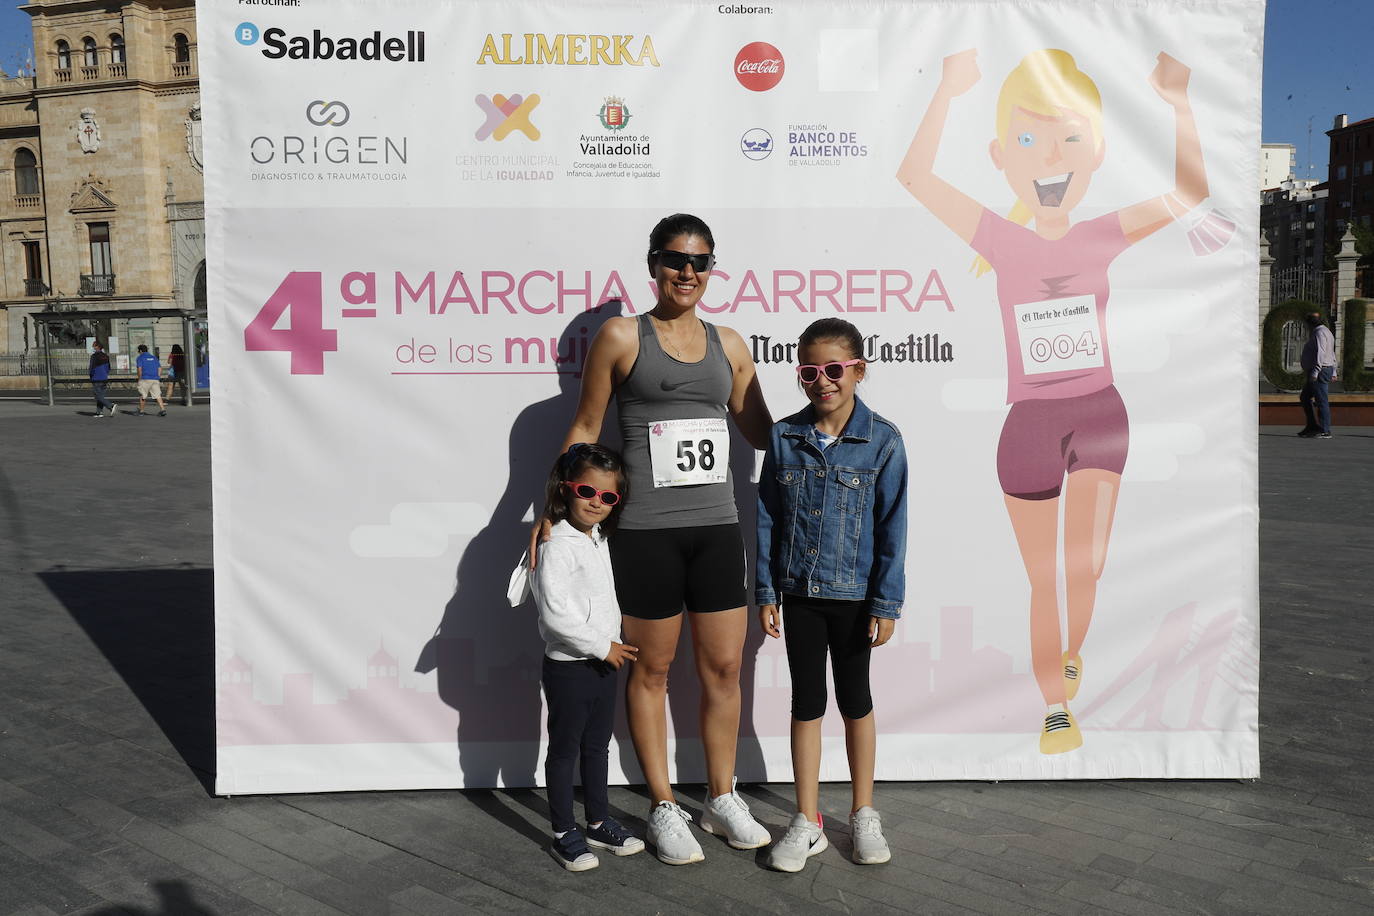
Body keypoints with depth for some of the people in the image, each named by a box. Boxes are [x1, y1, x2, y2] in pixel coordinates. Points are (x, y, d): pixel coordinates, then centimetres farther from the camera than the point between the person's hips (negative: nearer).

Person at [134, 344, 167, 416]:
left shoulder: (140, 358, 2)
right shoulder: (154, 357, 16)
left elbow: (139, 369, -8)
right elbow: (160, 368, 11)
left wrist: (139, 379, 0)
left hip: (145, 380, -4)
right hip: (155, 379, 4)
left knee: (142, 396, 9)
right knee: (157, 395, -2)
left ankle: (141, 411, 18)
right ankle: (162, 409, -16)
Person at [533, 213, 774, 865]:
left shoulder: (728, 343, 11)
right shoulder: (621, 336, 0)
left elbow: (761, 431, 18)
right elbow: (585, 428, 3)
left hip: (716, 525, 4)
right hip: (645, 531, -4)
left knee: (723, 667, 10)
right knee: (651, 669, 7)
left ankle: (722, 799, 28)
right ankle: (664, 808, 23)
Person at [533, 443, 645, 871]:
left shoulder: (600, 540, 8)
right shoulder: (558, 546, -19)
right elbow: (555, 614, -25)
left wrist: (612, 646, 12)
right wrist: (602, 646, -18)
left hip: (604, 662, 8)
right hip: (568, 666, -8)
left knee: (597, 746, 18)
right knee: (564, 750, 6)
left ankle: (599, 822, 32)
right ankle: (564, 834, 19)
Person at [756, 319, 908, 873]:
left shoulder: (882, 441, -8)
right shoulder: (784, 437, -2)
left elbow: (892, 527, -7)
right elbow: (766, 519, 2)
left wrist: (886, 603, -8)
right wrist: (766, 593, 0)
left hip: (853, 594, -2)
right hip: (799, 594, 2)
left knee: (855, 700, 13)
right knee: (806, 702, 10)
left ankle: (863, 814, 30)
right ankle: (807, 822, 22)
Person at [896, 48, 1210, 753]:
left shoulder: (1103, 236, -2)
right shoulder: (1002, 241, -8)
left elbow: (1189, 191, -8)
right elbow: (914, 177, -15)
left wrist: (1177, 99, -17)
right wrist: (949, 90, -22)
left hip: (1100, 413, 1)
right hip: (1030, 423, -1)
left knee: (1086, 567, -1)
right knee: (1044, 579, 6)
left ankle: (1070, 652, 31)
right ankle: (1055, 709, 22)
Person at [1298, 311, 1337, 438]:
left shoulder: (1319, 333, -13)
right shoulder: (1326, 332, 21)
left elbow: (1320, 353, -22)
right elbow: (1332, 354, 23)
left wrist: (1315, 372, -25)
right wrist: (1333, 372, 24)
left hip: (1320, 371, -11)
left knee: (1322, 401, -9)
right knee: (1304, 397, 14)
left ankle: (1325, 431, -9)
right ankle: (1312, 426, 15)